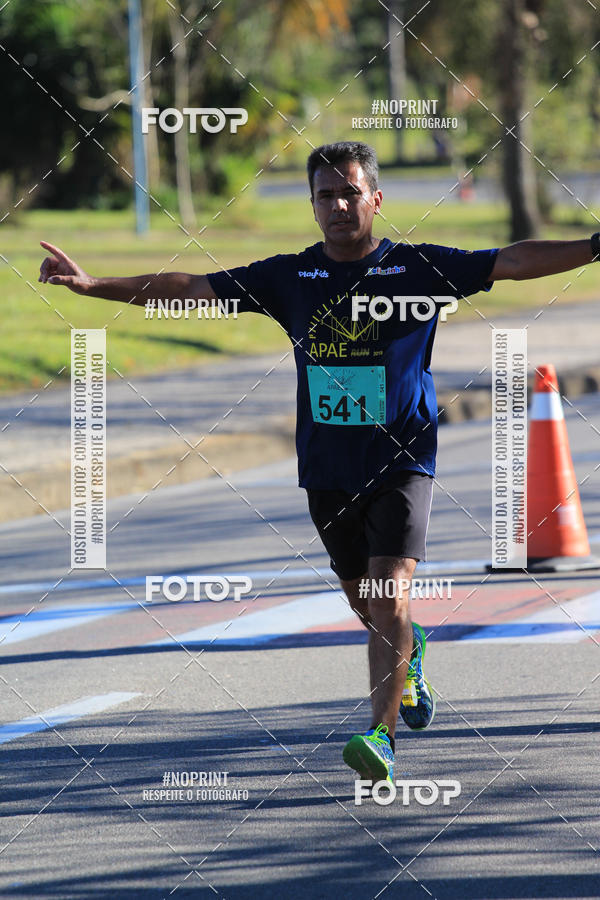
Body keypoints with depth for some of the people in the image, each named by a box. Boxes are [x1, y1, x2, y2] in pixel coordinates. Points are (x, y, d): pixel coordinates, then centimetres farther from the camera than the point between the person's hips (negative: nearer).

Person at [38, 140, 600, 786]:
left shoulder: (418, 269, -4)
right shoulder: (289, 277, 3)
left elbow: (515, 261, -9)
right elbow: (190, 289, 3)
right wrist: (92, 286, -2)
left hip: (402, 461, -4)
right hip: (326, 467, 4)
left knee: (389, 600, -18)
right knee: (367, 604, 15)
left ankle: (382, 734, -16)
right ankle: (408, 656, 48)